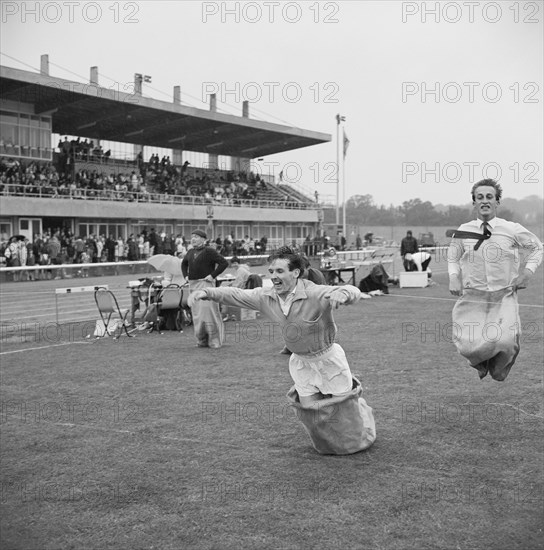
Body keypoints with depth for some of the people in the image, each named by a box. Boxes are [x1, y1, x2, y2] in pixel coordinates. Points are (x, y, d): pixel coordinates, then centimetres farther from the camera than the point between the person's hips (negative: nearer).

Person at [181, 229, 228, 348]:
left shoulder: (209, 251, -7)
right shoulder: (191, 252, 14)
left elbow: (224, 263, -13)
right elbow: (184, 263, 35)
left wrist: (213, 275, -15)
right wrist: (185, 275, 19)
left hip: (205, 284, -7)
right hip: (193, 285, 7)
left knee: (207, 310, -12)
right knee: (196, 312, 6)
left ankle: (214, 340, -4)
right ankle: (202, 340, 14)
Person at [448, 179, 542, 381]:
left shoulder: (512, 230, -4)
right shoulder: (463, 231, -1)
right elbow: (452, 257, 17)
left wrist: (527, 272, 0)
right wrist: (454, 277, 0)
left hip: (504, 297, -1)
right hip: (472, 297, 1)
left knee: (505, 341, -19)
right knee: (468, 346, -11)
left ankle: (499, 366, 20)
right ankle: (481, 363, 29)